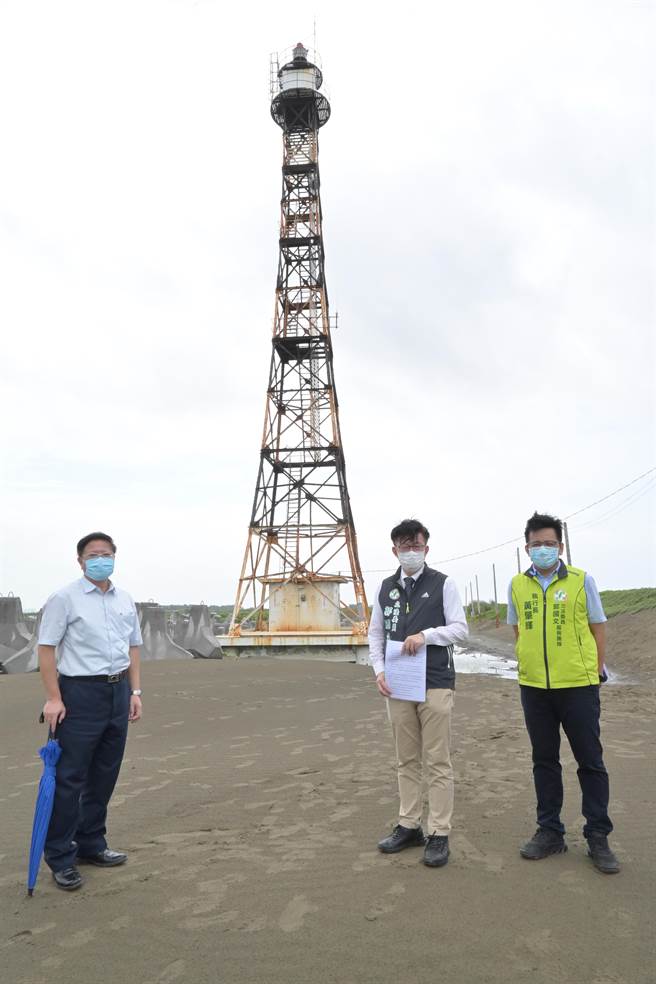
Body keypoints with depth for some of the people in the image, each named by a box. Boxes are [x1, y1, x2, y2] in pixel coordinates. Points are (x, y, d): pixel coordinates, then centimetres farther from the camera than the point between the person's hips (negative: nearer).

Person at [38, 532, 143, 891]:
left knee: (104, 777, 14)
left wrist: (135, 691, 9)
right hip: (80, 693, -6)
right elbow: (46, 648, -10)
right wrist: (53, 698, -15)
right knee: (70, 779, 0)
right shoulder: (64, 598, -8)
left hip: (118, 692, 6)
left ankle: (91, 844, 28)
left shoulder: (125, 600, 10)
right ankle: (60, 857, 13)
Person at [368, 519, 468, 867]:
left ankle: (439, 834, 10)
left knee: (438, 762, 1)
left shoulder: (443, 584, -1)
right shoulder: (385, 588, 10)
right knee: (406, 761, 12)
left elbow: (460, 628, -3)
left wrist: (426, 635, -18)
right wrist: (379, 670, -1)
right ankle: (409, 826, 24)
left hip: (435, 685, -4)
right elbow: (375, 634, 13)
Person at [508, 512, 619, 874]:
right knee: (544, 760, 13)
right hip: (534, 687, 3)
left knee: (590, 761, 7)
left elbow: (597, 627, 2)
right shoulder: (517, 585, 3)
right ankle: (549, 831, 26)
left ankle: (598, 837, 20)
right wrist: (527, 664, 7)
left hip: (578, 685, -2)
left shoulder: (581, 580, -3)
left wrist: (596, 668, -2)